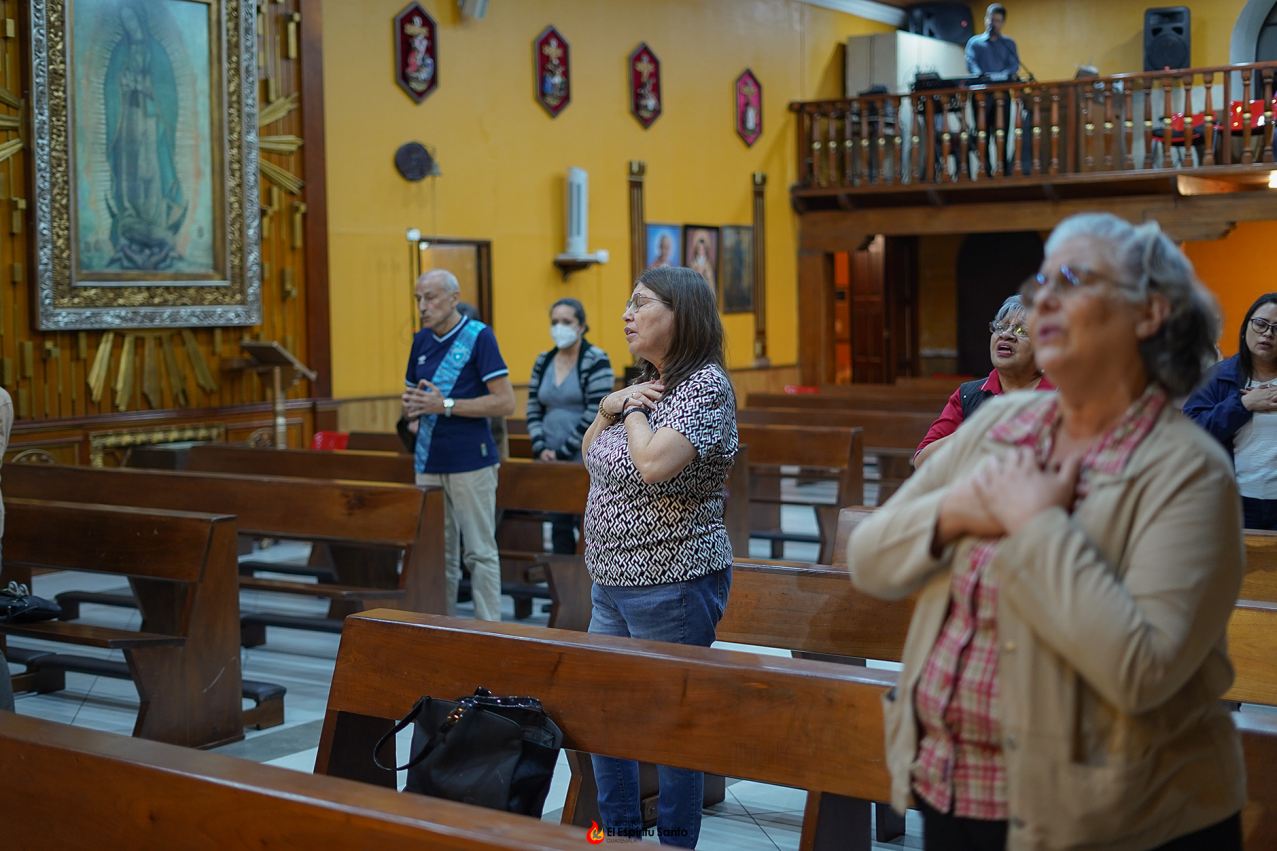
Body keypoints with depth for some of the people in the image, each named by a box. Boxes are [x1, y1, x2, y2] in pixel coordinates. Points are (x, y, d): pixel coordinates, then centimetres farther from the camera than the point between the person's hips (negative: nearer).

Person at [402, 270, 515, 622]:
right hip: (429, 462, 6)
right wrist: (412, 411, 1)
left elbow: (505, 402, -13)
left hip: (471, 461, -6)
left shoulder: (478, 336, -6)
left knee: (480, 552, -2)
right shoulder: (422, 340, 14)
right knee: (438, 554, 8)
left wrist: (445, 405, -16)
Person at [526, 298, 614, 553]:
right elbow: (533, 409, 12)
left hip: (586, 460, -5)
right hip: (550, 462, 5)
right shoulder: (543, 362, 11)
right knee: (559, 525, 7)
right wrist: (540, 448, -3)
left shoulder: (596, 361, -6)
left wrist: (563, 451, -12)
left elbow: (595, 414, -13)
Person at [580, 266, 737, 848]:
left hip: (672, 584, -9)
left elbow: (653, 463, -28)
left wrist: (635, 411, -10)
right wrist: (609, 407, 1)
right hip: (612, 581, 9)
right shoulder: (647, 382, 12)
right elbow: (590, 457, 19)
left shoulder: (705, 385, -14)